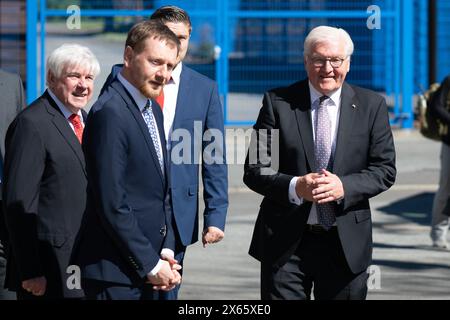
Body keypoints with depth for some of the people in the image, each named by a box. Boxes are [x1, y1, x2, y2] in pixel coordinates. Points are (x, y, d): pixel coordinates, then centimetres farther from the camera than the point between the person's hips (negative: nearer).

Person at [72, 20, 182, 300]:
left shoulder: (153, 110, 14)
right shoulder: (110, 112, -15)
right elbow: (112, 204, -19)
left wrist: (167, 249, 4)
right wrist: (151, 264, -13)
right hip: (115, 273, -8)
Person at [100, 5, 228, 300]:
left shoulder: (205, 89, 6)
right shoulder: (121, 77, 1)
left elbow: (215, 160, 5)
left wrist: (215, 217, -2)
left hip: (177, 217, 2)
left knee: (165, 291, 6)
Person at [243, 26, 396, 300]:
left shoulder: (371, 106, 5)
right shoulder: (278, 102, 1)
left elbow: (385, 169, 3)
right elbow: (254, 170, -1)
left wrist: (344, 186, -16)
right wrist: (295, 187, -20)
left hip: (347, 243, 1)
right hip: (285, 243, -1)